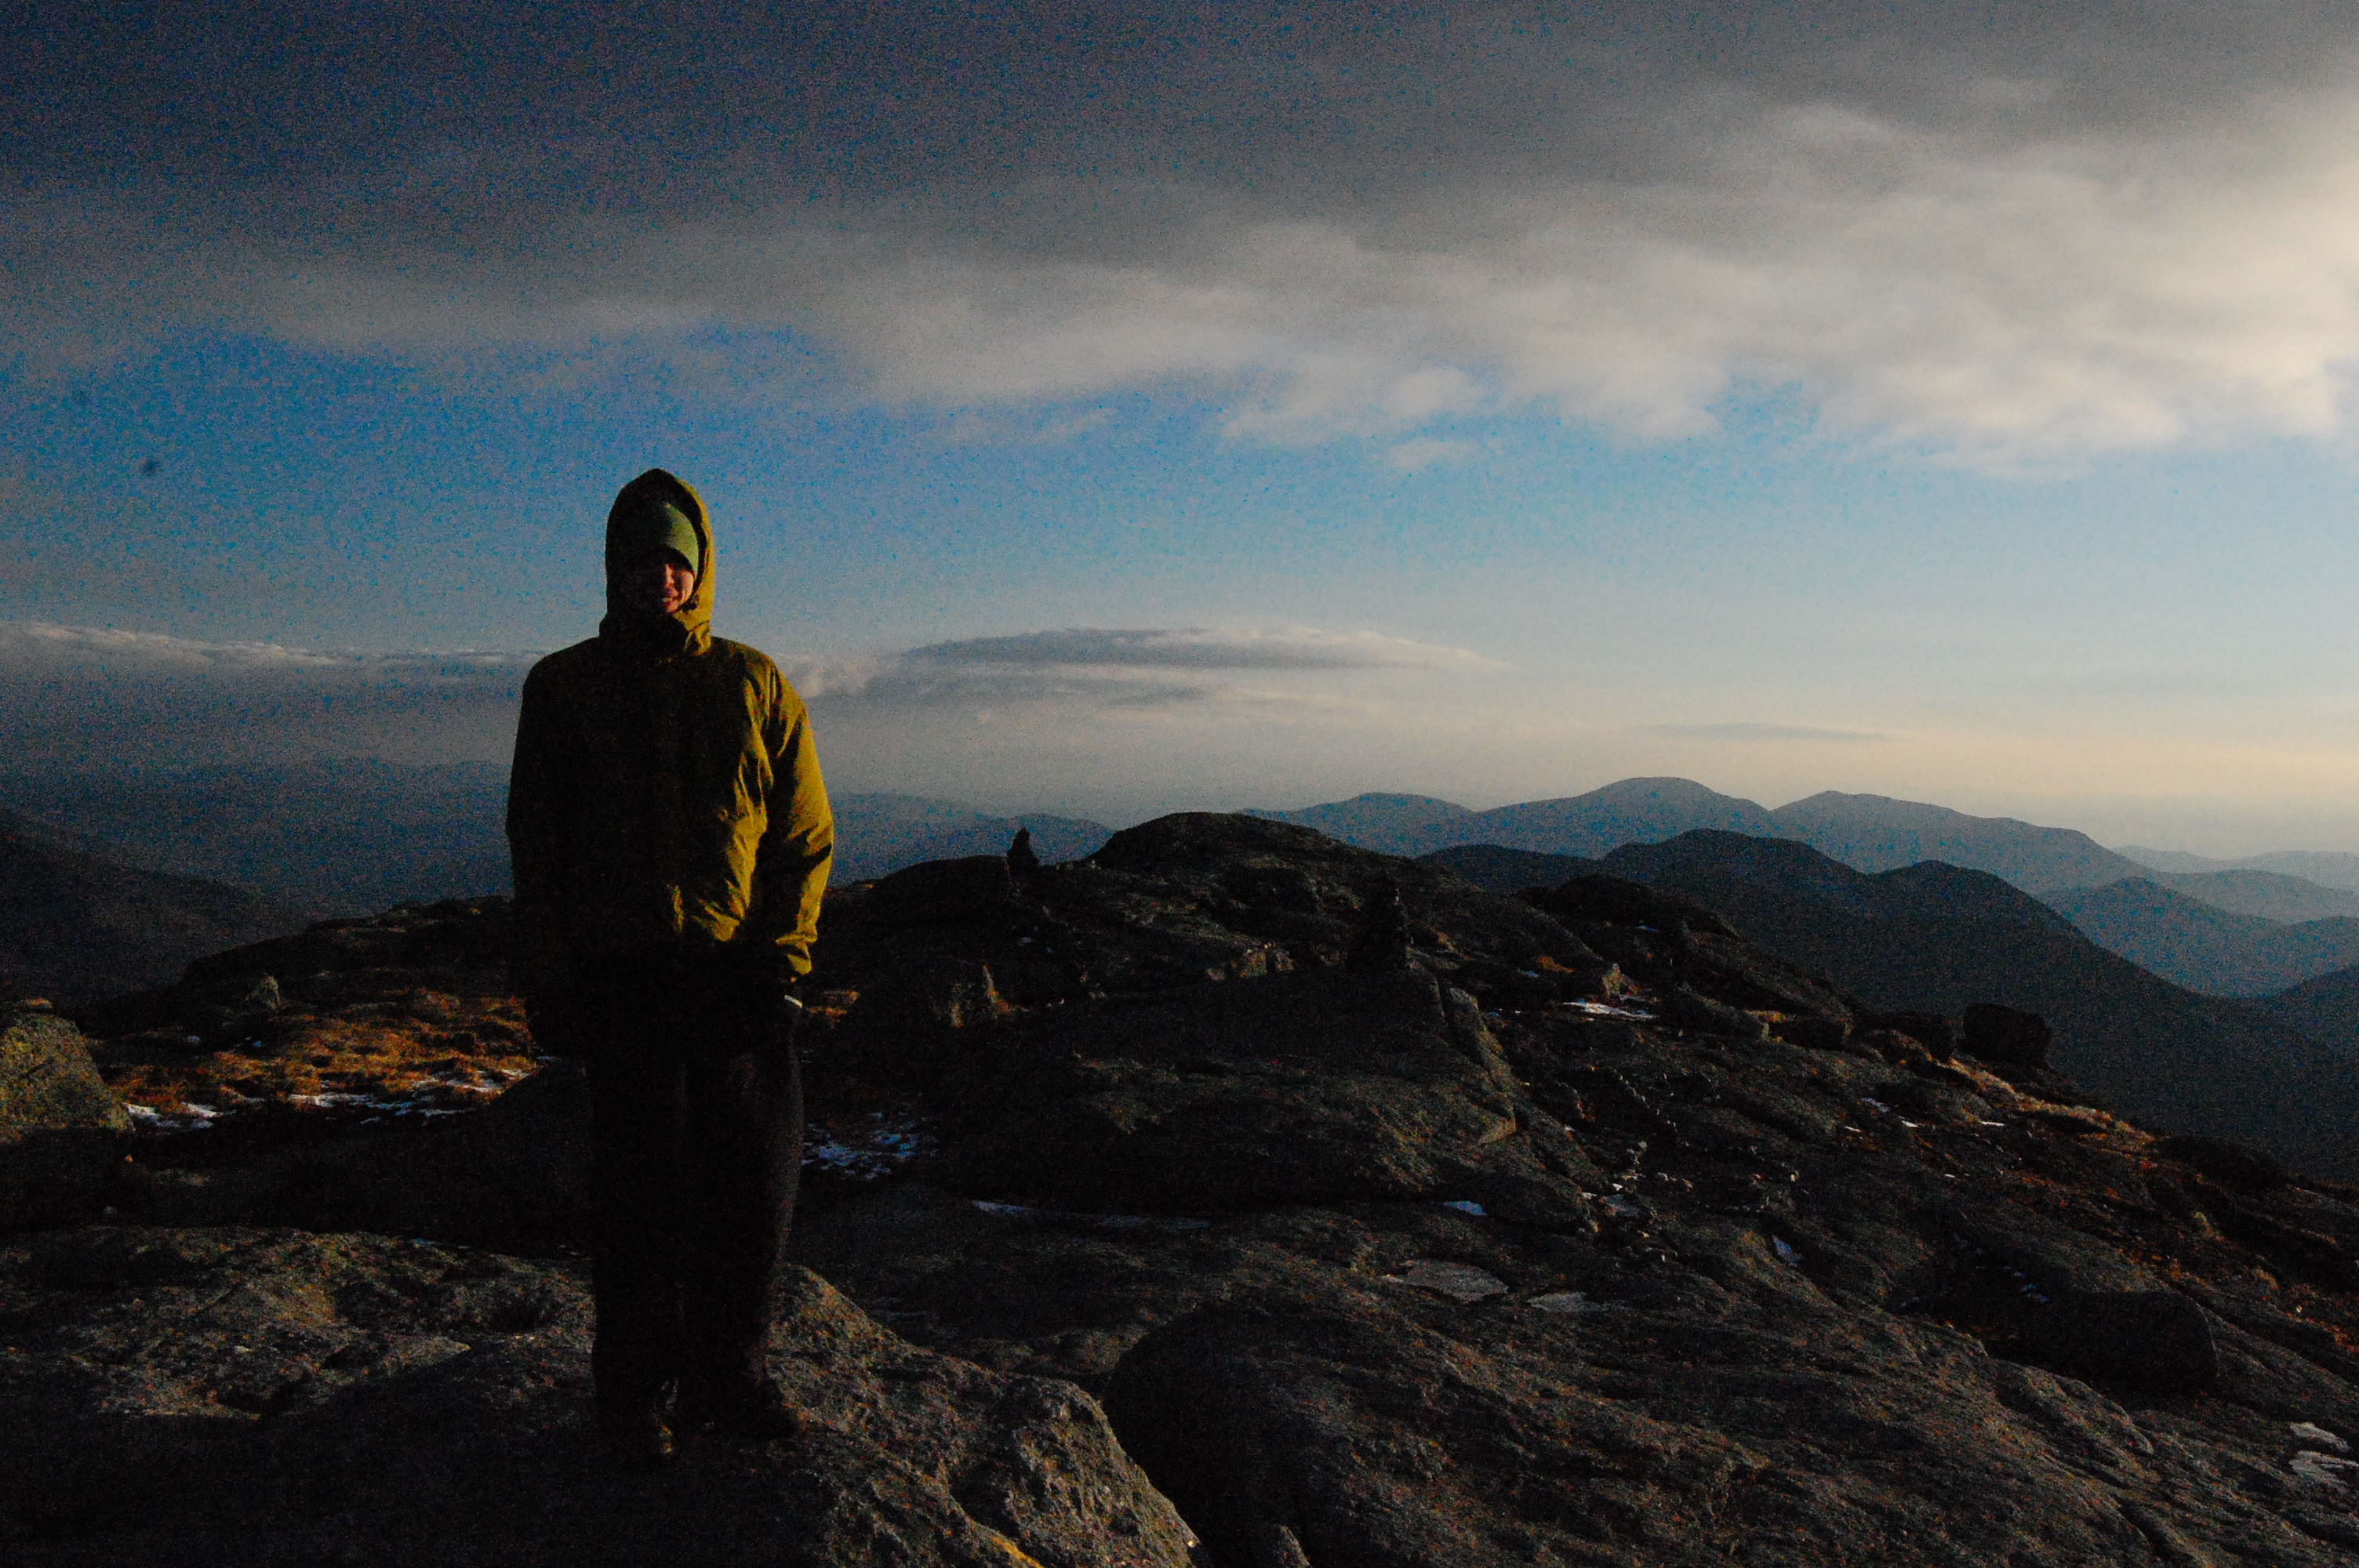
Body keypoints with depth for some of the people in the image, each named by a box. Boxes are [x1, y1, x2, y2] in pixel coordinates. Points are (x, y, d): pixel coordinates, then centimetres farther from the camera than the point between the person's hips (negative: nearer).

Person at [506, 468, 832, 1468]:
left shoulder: (755, 685, 8)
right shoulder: (563, 687, 6)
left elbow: (805, 833, 7)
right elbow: (537, 842, 7)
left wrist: (781, 957, -4)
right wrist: (545, 981, -1)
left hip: (741, 976, 2)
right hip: (624, 974, -1)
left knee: (757, 1179, 3)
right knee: (641, 1187, 0)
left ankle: (728, 1371, 20)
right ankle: (637, 1394, 16)